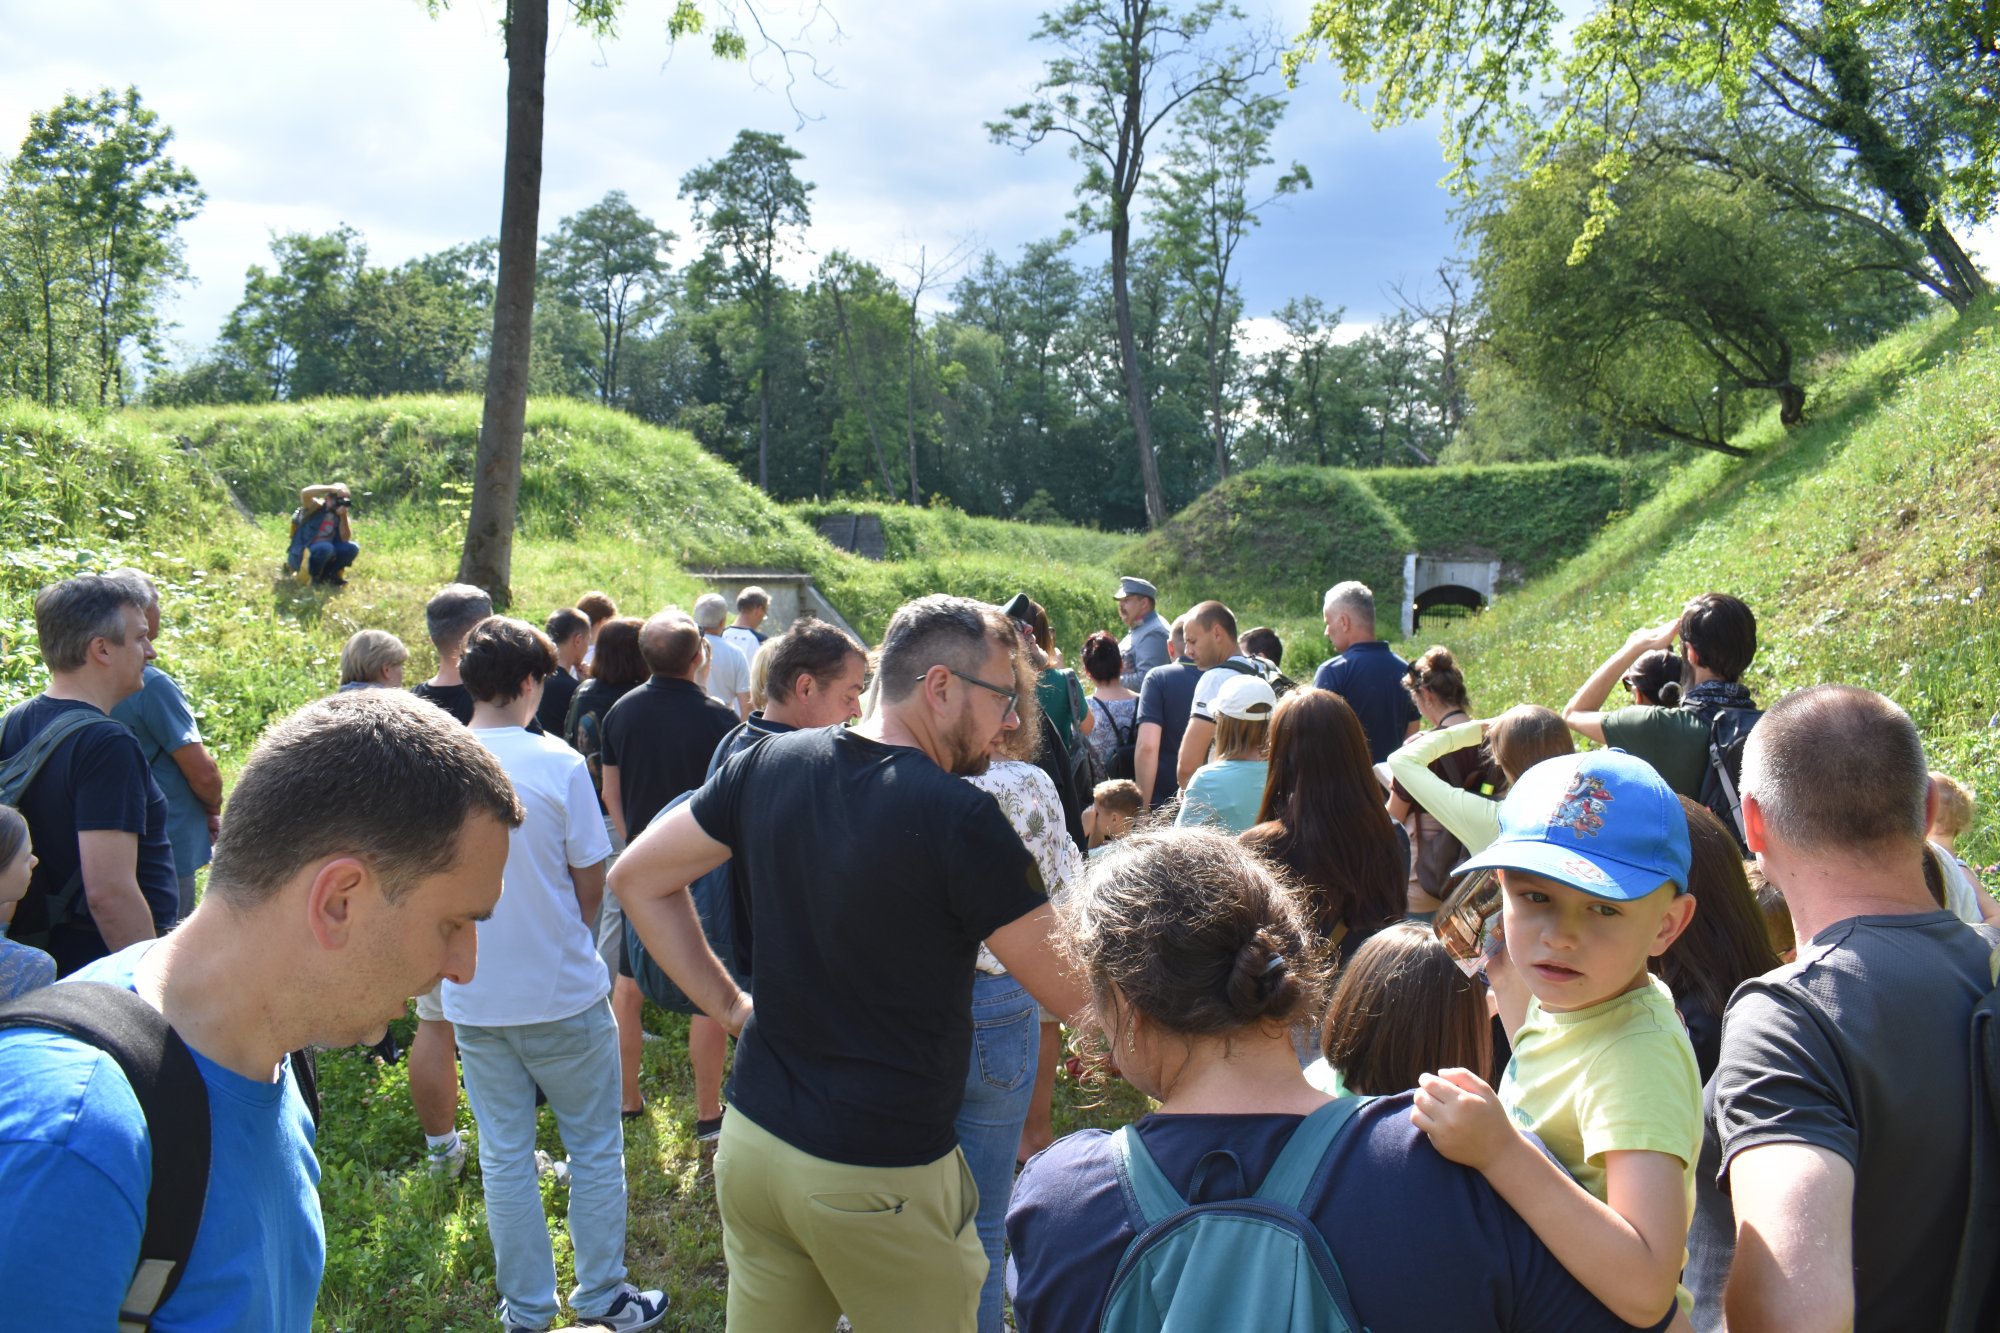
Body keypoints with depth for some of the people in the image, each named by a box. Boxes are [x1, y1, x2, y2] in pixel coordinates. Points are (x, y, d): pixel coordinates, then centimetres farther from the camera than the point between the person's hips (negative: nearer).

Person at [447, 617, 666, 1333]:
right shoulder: (557, 764, -16)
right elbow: (591, 883, -9)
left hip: (473, 997, 4)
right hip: (562, 991, -4)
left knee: (503, 1154, 15)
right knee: (595, 1147, 13)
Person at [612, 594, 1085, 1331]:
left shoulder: (768, 763, -3)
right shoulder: (959, 816, -21)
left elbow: (637, 877, 5)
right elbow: (1070, 990, -15)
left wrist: (726, 1002, 6)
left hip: (751, 1137, 6)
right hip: (882, 1174, -6)